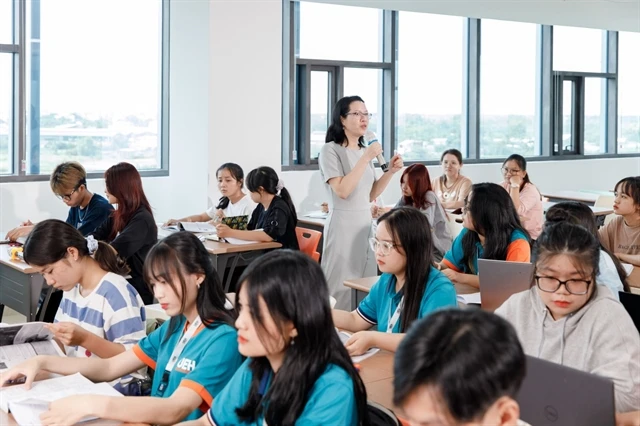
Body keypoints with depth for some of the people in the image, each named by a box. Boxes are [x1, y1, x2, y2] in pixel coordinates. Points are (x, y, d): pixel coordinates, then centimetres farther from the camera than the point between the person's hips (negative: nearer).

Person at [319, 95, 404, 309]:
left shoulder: (364, 151, 12)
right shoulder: (331, 150, -7)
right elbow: (342, 190, -20)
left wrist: (390, 171, 3)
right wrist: (366, 159, -19)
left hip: (366, 221, 7)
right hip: (343, 222, -7)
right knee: (340, 284, -4)